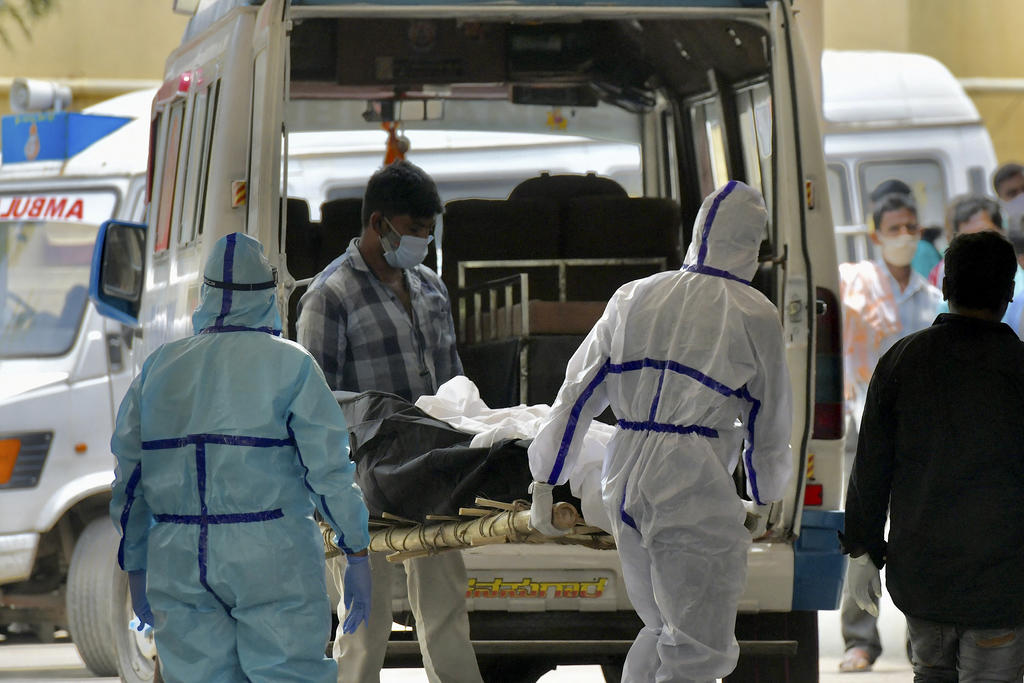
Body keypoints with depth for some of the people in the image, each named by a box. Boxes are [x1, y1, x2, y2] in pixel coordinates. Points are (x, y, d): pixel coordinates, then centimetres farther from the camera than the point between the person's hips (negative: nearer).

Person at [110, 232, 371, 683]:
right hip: (271, 558, -4)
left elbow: (129, 481, 13)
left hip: (177, 561, 4)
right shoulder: (289, 363, -2)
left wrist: (136, 569, 21)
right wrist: (359, 556, 3)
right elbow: (329, 468, -5)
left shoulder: (159, 368, 10)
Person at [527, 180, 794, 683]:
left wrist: (544, 482, 16)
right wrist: (765, 499, 24)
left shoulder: (634, 298, 13)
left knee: (662, 628, 20)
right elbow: (769, 423, 8)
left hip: (624, 485, 6)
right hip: (694, 491, -6)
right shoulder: (753, 315, -1)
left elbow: (577, 393, 12)